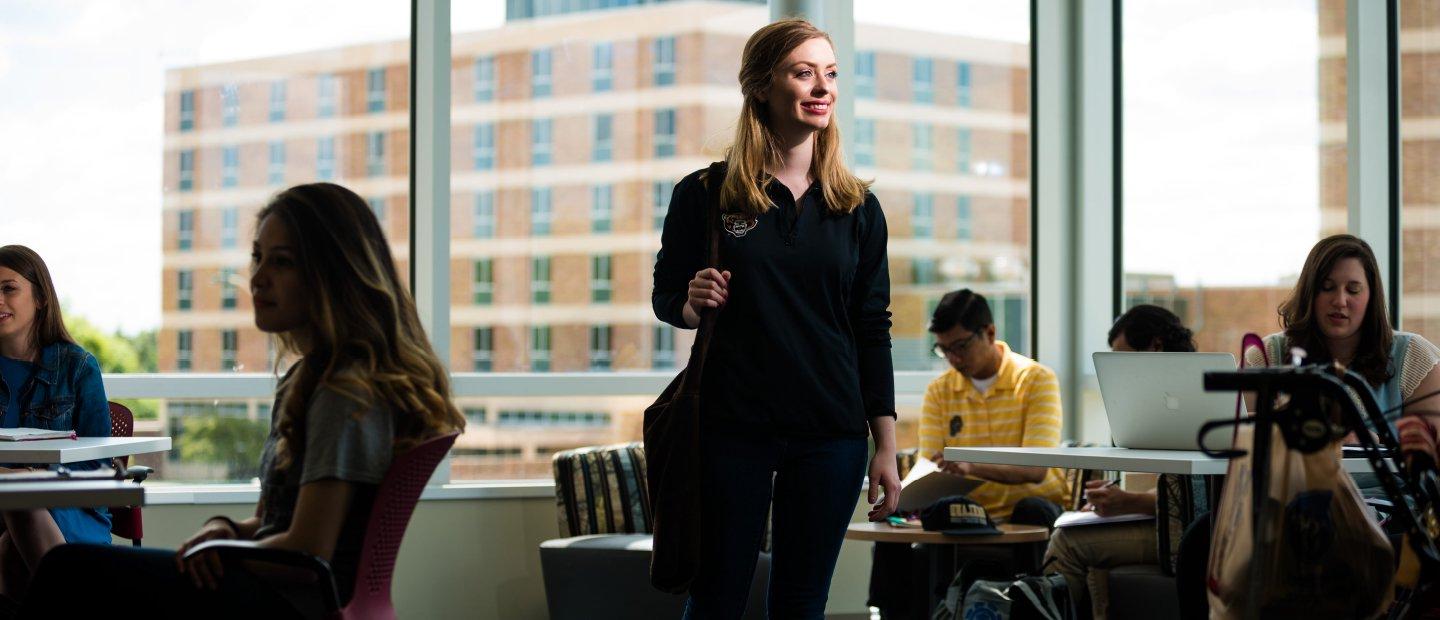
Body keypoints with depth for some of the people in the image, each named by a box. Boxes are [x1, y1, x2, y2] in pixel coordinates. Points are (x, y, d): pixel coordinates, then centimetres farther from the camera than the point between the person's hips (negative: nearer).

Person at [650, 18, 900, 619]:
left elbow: (873, 331, 8)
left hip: (830, 434, 2)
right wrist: (693, 304, -15)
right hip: (732, 427, -2)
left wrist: (886, 448, 5)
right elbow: (665, 296, 9)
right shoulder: (704, 195, 0)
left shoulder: (857, 208, 7)